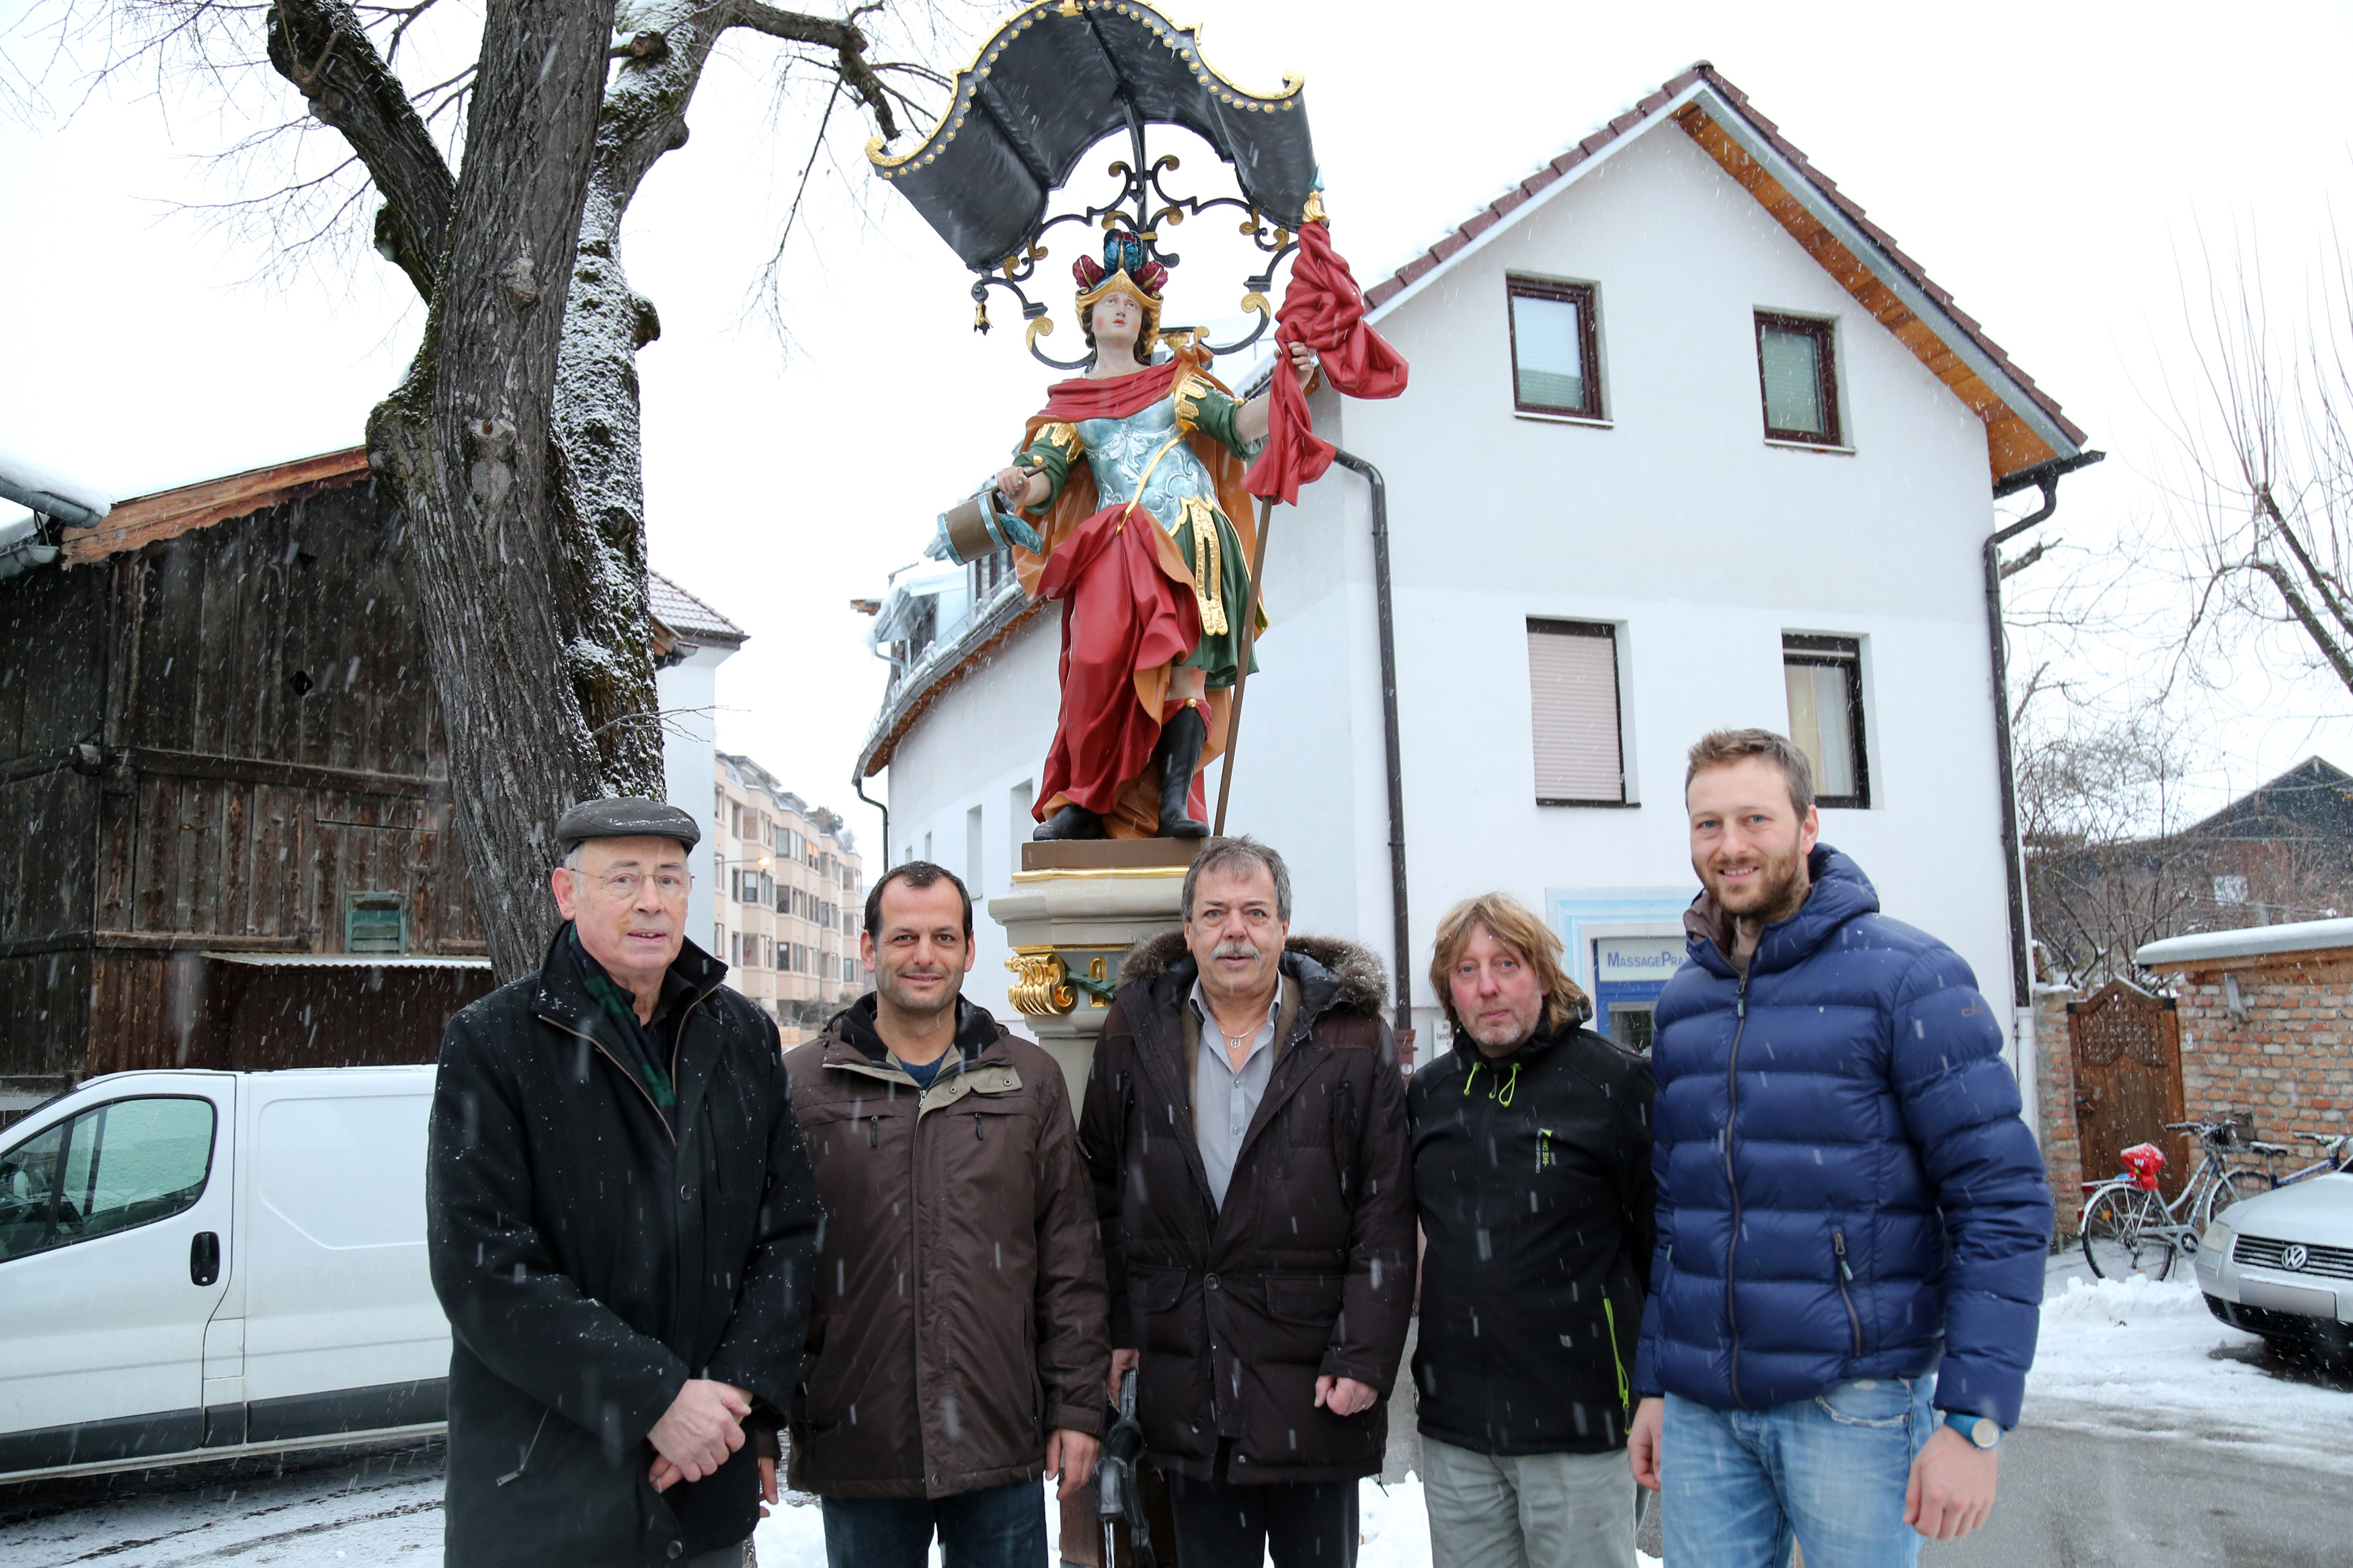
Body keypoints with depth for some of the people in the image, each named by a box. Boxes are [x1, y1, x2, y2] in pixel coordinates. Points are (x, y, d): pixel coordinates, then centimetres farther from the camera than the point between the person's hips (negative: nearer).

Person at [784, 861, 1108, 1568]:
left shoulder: (1030, 1080, 6)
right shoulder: (800, 1085, 1)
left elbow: (1070, 1259, 6)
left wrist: (1077, 1404, 3)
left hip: (1002, 1448, 1)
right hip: (856, 1451, -1)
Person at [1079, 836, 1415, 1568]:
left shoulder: (1352, 1038, -3)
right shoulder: (1136, 1030, 4)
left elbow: (1386, 1216, -5)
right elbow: (1104, 1194, 9)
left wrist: (1365, 1358, -10)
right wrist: (1112, 1330, 4)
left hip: (1314, 1394, -1)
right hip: (1187, 1392, 2)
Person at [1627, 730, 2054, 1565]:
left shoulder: (1906, 975, -9)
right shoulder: (1683, 1000, 8)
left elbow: (2003, 1200, -12)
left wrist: (1974, 1416, -17)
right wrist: (1651, 1383, 13)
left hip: (1854, 1401, -4)